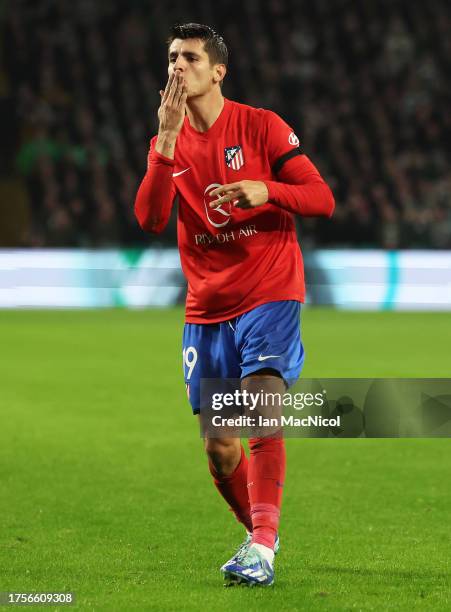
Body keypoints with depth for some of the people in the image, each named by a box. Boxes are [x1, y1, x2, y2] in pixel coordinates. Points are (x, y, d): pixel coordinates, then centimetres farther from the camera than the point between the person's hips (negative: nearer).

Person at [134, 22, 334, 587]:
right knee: (220, 449, 5)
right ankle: (261, 536, 27)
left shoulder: (260, 126, -2)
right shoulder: (168, 142, 8)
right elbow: (150, 220, -9)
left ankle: (260, 547, -27)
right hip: (206, 309, 4)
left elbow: (322, 199, -5)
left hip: (269, 294, -4)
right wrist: (167, 138, -17)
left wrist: (264, 190, -24)